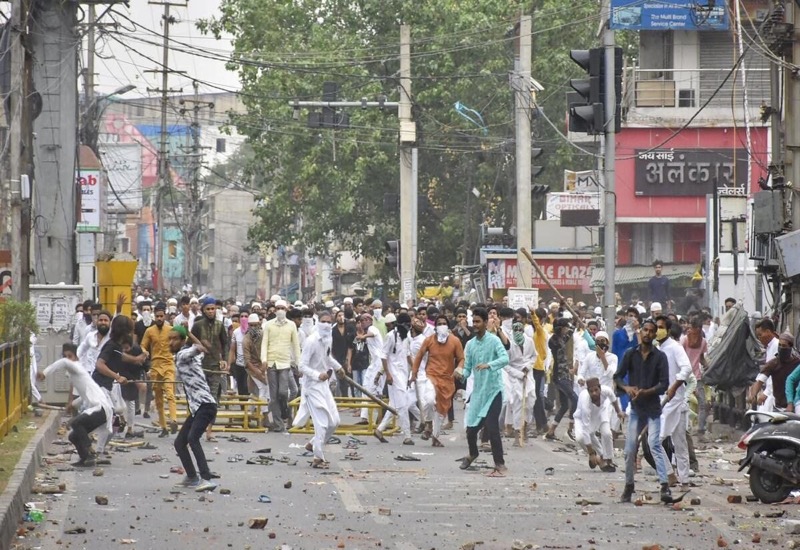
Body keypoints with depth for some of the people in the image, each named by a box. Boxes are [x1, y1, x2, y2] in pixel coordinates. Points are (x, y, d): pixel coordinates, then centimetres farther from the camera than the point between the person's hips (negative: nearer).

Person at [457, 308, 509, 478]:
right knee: (471, 427, 10)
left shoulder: (494, 340, -9)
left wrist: (489, 365, -40)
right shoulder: (470, 344, 8)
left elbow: (505, 358, -23)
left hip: (493, 390, -5)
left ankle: (500, 465, -5)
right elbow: (468, 368, 9)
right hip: (477, 390, 5)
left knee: (492, 428, -12)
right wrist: (462, 374, -14)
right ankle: (472, 454, 40)